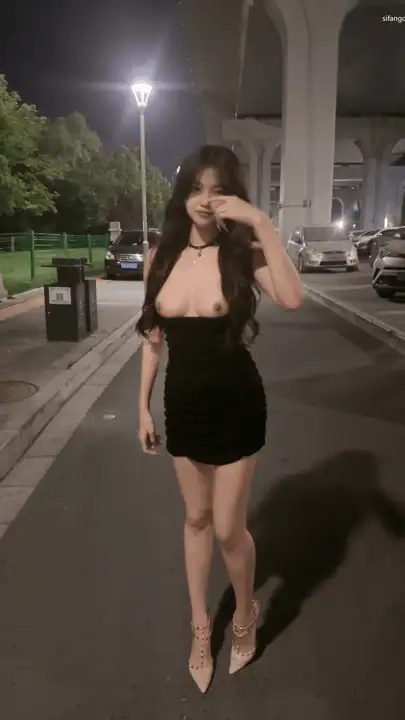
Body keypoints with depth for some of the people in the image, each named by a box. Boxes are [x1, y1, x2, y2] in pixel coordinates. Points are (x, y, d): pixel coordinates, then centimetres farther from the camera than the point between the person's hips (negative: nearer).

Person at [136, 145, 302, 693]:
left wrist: (261, 224, -30)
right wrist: (144, 406, 6)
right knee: (196, 519, 18)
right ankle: (200, 627, 41)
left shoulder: (243, 253, -12)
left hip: (235, 405, -3)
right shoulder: (161, 258, -1)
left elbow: (292, 299, -32)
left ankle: (247, 613, 40)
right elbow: (153, 338, 5)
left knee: (228, 527, 6)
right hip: (183, 404, 4)